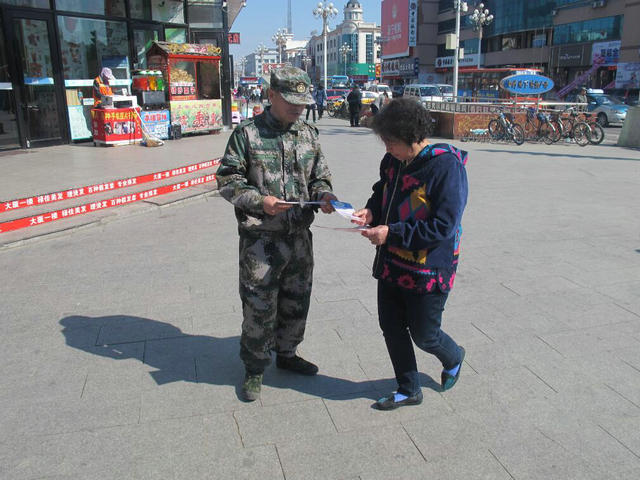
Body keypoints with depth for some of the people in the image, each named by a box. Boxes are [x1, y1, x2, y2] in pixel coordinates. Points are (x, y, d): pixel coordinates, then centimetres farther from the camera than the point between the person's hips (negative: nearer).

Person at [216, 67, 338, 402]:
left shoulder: (309, 134, 8)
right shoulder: (247, 133, -6)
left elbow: (319, 176, 16)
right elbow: (227, 179, -6)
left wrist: (324, 194, -6)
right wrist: (259, 201, -19)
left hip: (300, 235, 5)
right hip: (260, 238, -5)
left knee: (296, 300, 18)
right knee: (259, 306, 3)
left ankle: (286, 353, 40)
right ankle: (254, 368, 23)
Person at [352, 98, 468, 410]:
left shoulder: (447, 166, -21)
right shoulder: (393, 160, 1)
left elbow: (443, 226, -23)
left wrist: (391, 232, -25)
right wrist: (371, 212, -2)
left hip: (429, 268, -7)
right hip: (392, 264, 7)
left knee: (423, 335, 9)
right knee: (391, 328, 14)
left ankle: (453, 358, 45)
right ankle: (408, 390, 34)